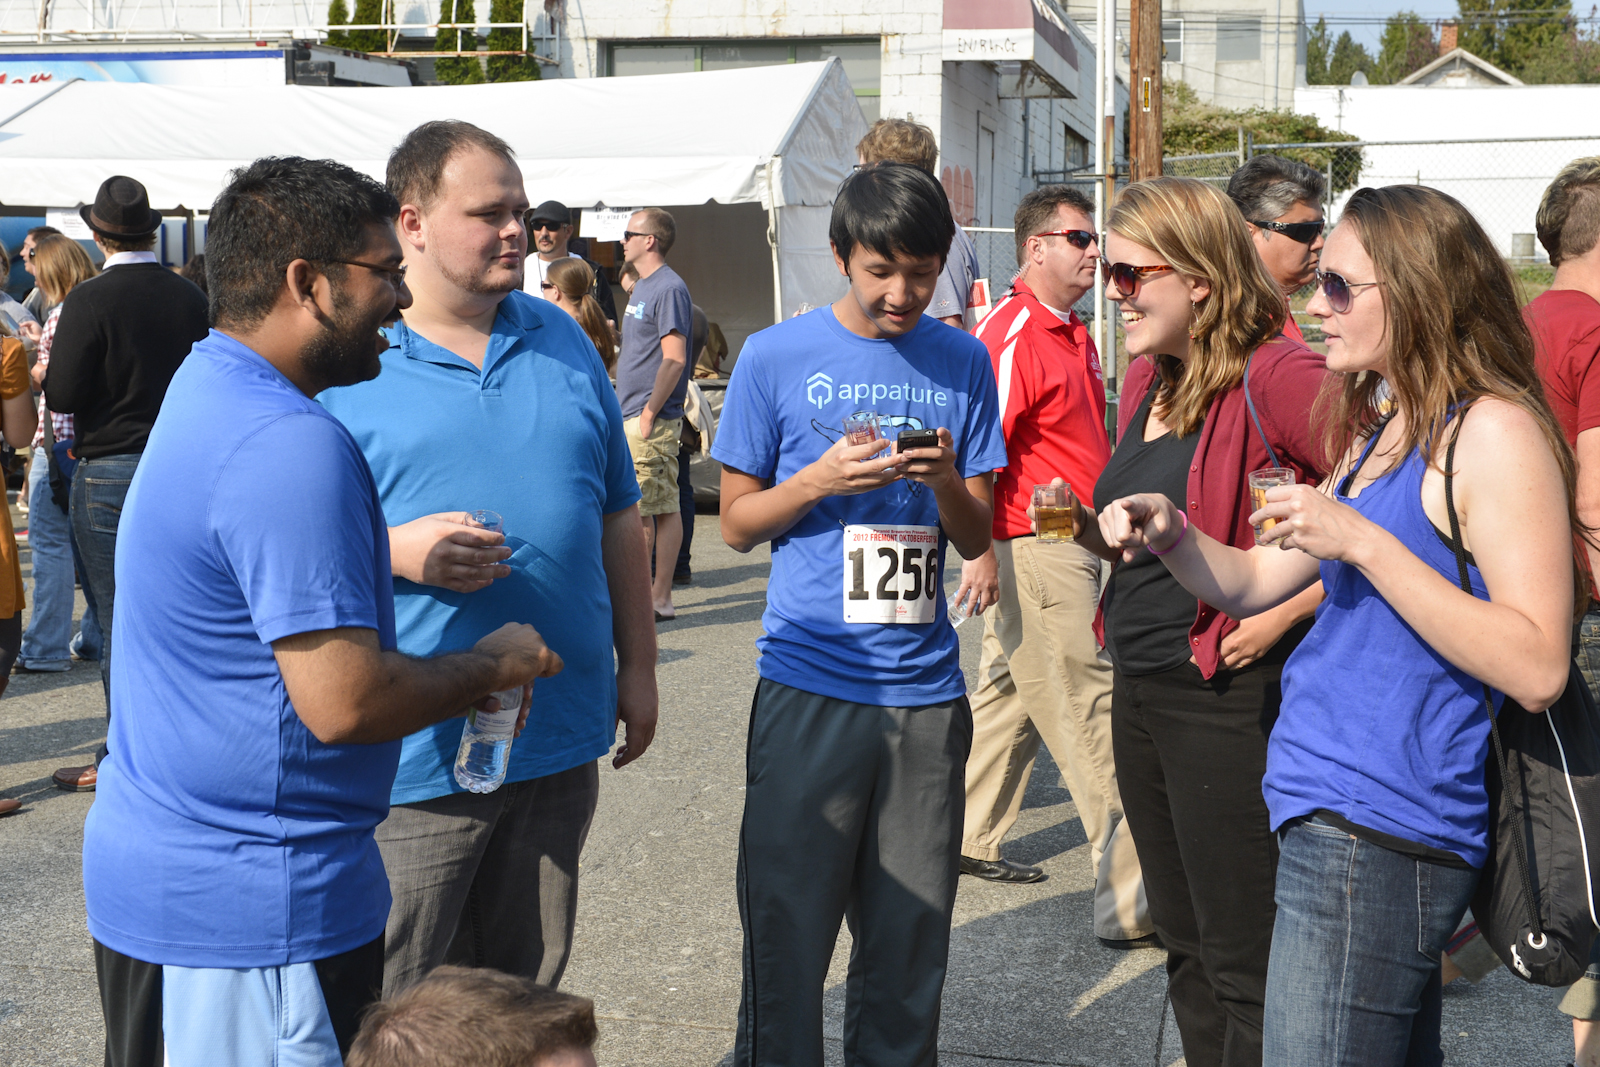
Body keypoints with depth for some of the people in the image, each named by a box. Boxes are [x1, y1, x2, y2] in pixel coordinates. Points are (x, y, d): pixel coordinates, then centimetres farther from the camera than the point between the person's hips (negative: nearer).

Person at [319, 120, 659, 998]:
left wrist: (637, 666, 14)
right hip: (411, 758, -4)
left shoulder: (562, 341, 10)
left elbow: (618, 519, 16)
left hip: (559, 739, 5)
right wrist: (395, 551, -22)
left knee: (526, 1002, 18)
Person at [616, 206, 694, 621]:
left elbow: (674, 359, -20)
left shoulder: (668, 289, -13)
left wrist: (649, 413, -20)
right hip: (633, 416, 9)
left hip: (653, 420, -9)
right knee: (664, 508, 9)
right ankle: (660, 598, 13)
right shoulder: (642, 287, 18)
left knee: (637, 509, -8)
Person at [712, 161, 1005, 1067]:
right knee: (788, 930, 2)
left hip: (927, 689, 2)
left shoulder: (963, 362, 7)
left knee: (912, 937, 9)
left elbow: (976, 538, 9)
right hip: (810, 685, -2)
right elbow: (738, 523, 4)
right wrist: (820, 480, -14)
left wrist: (946, 481, -12)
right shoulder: (777, 357, 0)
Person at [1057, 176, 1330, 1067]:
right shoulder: (1147, 382, 11)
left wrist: (1284, 612, -21)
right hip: (1140, 692, 9)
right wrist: (1086, 527, 3)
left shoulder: (1278, 375, -16)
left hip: (1228, 700, -9)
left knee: (1242, 967, 1)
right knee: (1186, 942, 19)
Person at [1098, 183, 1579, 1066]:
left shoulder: (1492, 431, -13)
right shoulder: (1383, 435, 16)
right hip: (1337, 819, 9)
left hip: (1375, 834, -9)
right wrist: (1170, 535, -2)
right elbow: (1253, 583, 18)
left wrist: (1359, 542, -23)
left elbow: (1536, 670, -21)